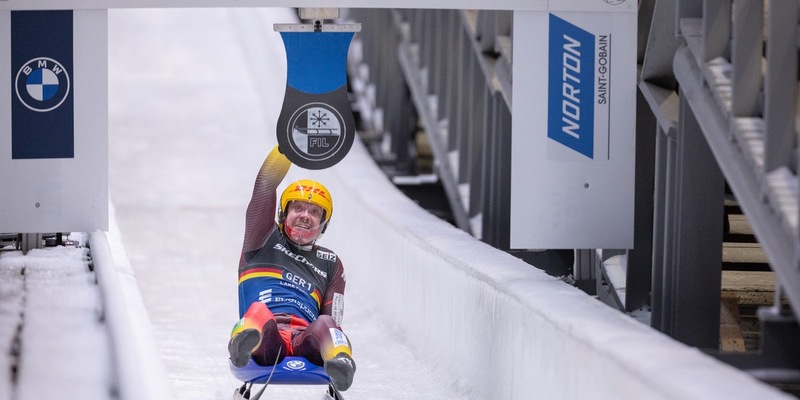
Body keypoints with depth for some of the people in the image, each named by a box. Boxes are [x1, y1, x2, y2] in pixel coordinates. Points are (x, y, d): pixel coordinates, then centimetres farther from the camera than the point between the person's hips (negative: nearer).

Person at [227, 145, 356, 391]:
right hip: (265, 336, -1)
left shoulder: (330, 264, 30)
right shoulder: (264, 241, 26)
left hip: (306, 339, 2)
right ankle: (243, 344, -71)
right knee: (259, 311, -38)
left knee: (325, 325, -35)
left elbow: (333, 318, 18)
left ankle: (340, 362, -67)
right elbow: (265, 186, 15)